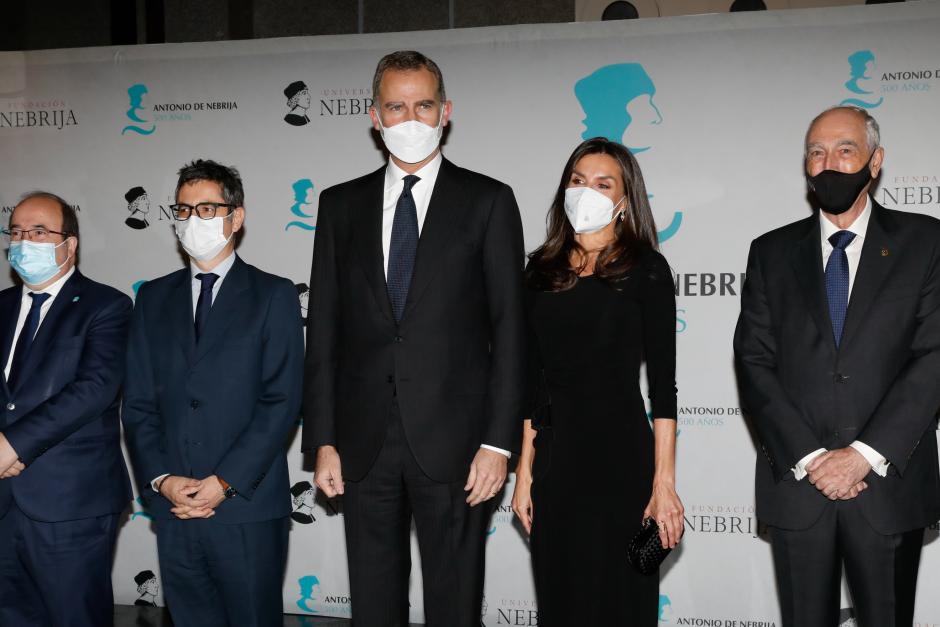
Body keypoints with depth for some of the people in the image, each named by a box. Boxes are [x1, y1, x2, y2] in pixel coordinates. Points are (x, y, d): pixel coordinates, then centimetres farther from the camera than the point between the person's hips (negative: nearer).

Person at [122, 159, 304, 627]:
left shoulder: (273, 294, 1)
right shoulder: (154, 297, 13)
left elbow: (282, 400, -7)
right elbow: (138, 402, 9)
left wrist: (225, 482, -13)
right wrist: (161, 479, -5)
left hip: (247, 506, -3)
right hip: (172, 505, 4)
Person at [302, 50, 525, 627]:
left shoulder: (487, 201, 1)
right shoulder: (342, 205, 9)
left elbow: (509, 328, -3)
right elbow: (324, 328, 8)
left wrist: (498, 442, -9)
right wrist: (323, 440, 2)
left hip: (454, 441, -2)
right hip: (365, 443, 3)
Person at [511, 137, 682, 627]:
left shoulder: (645, 268, -3)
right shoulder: (543, 269, 9)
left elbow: (662, 383, -6)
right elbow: (533, 377, 10)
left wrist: (664, 483, -12)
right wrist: (525, 468, 5)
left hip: (620, 455, -4)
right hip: (553, 455, 4)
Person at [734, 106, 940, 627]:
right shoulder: (772, 252, 8)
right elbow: (753, 363, 0)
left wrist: (866, 454, -14)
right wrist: (808, 458, -11)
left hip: (889, 484, -1)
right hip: (796, 483, 1)